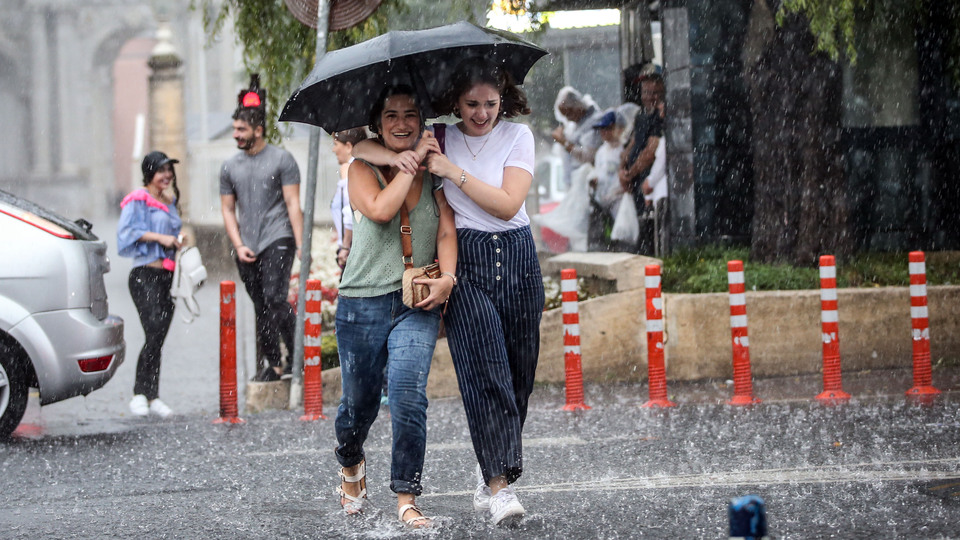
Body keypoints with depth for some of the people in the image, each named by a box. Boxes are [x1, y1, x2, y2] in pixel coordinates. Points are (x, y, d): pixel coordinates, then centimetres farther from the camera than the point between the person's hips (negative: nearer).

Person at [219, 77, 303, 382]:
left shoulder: (281, 160, -1)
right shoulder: (230, 167, 12)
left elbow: (293, 204, -3)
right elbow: (228, 210, 15)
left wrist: (301, 244, -9)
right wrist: (238, 246, 2)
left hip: (277, 239, -5)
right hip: (247, 249, 5)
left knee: (274, 298, -19)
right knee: (260, 308, 7)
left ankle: (299, 354, -10)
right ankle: (270, 365, 13)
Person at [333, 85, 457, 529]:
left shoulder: (434, 173, 7)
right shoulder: (363, 168, 1)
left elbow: (446, 230, 2)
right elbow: (380, 209, -18)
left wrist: (447, 277, -16)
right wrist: (412, 160, -12)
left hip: (417, 303, 1)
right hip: (363, 303, 0)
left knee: (409, 394, -17)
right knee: (359, 401, 9)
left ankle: (406, 498, -10)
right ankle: (351, 465, 42)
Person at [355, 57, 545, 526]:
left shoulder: (517, 136, 3)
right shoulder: (436, 138, 4)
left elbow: (507, 205, -9)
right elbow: (357, 145, 3)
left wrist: (453, 171, -13)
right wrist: (394, 155, -16)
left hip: (516, 258, 2)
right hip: (464, 260, -2)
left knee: (519, 370, 3)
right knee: (484, 365, -15)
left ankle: (489, 475, 19)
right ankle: (500, 484, -18)